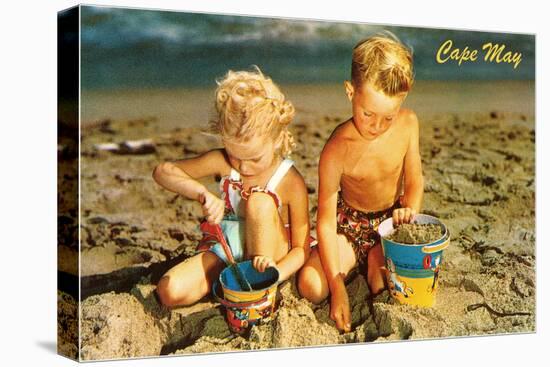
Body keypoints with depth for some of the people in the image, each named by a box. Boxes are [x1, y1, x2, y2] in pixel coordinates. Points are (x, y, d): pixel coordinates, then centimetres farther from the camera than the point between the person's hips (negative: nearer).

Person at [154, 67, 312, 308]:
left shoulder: (291, 183, -18)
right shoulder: (222, 162, -10)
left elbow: (301, 247, -13)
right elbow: (163, 171, -13)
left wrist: (275, 275, -33)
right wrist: (204, 194, -31)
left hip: (267, 255, -2)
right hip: (226, 250, 2)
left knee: (260, 202, -32)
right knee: (170, 292, -22)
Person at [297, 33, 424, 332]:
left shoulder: (408, 124, -16)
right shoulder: (337, 150, -28)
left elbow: (414, 180, -1)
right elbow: (326, 219, -24)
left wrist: (409, 210, -25)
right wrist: (338, 288, -29)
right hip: (349, 224, -2)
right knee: (311, 287, -21)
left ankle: (377, 262, 13)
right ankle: (355, 261, 10)